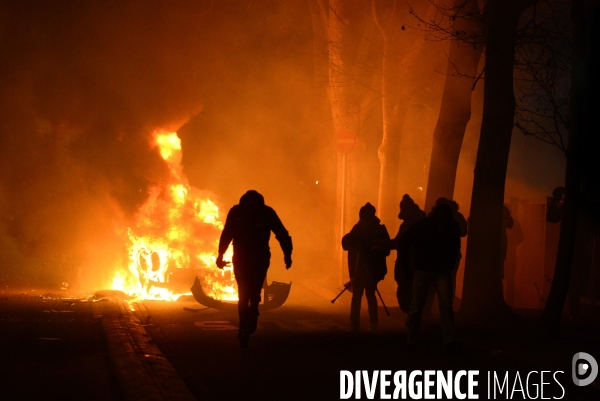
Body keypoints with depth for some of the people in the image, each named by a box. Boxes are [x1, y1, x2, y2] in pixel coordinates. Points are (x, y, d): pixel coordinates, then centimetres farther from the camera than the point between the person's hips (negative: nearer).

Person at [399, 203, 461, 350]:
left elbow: (455, 247, 9)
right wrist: (407, 267, -5)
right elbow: (403, 244, -7)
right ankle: (412, 341, 10)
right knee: (417, 306, 0)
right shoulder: (421, 226, -19)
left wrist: (450, 265, 9)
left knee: (446, 305, -11)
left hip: (443, 271, 1)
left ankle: (449, 340, -10)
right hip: (422, 270, -1)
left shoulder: (453, 227, -12)